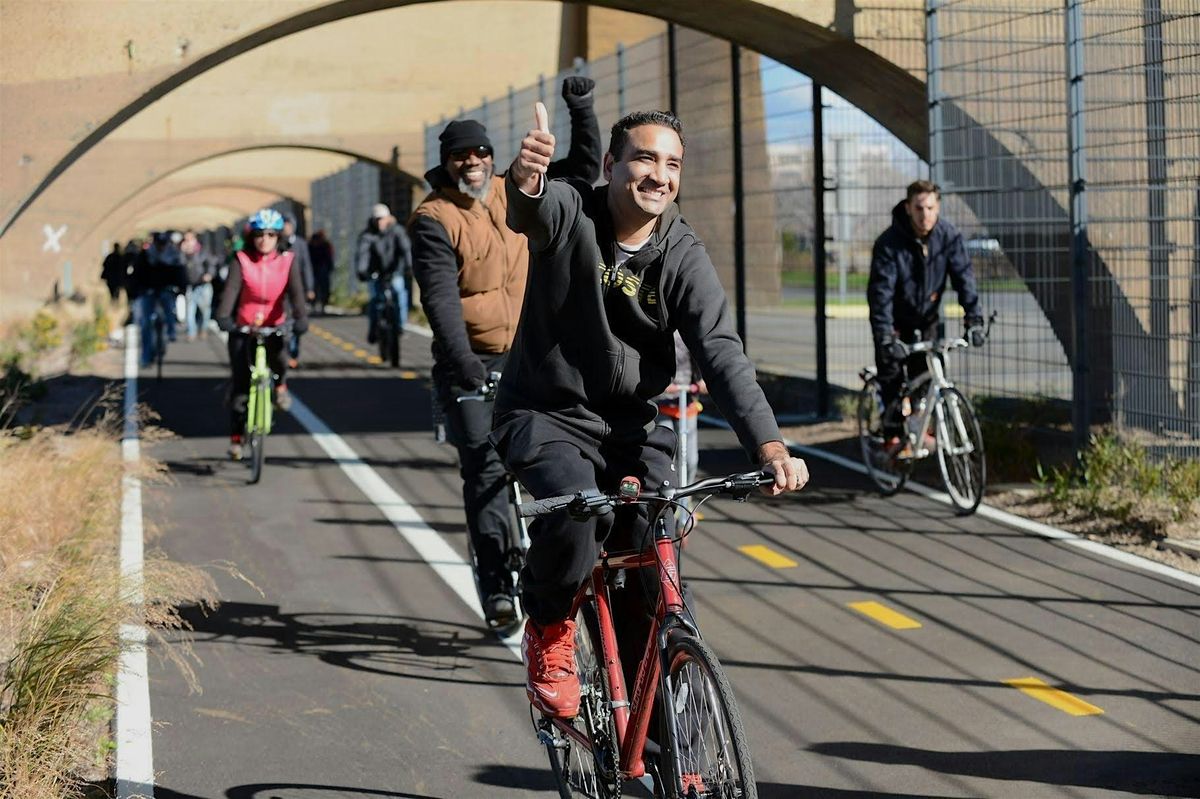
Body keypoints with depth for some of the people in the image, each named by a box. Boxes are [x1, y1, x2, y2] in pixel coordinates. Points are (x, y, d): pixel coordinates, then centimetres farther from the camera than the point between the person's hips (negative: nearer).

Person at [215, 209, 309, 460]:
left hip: (274, 326, 0)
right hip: (243, 328, 0)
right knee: (240, 384, -4)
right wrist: (223, 318, -39)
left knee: (278, 359, -30)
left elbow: (296, 292, -17)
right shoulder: (241, 261, -10)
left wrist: (301, 318, -35)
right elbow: (230, 291, -22)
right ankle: (236, 437, 7)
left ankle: (280, 386, 5)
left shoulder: (288, 261, -6)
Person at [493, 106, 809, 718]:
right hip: (547, 415, -2)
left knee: (656, 583, -9)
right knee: (574, 507, -33)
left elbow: (721, 353, -20)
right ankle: (549, 633, -3)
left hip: (632, 427, 3)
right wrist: (525, 178, -65)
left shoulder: (683, 256, -9)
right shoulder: (568, 213, -13)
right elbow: (528, 212, -38)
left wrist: (769, 445, -36)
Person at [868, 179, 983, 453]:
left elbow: (964, 278, -16)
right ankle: (894, 434, -4)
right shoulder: (889, 243, -25)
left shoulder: (949, 236, -14)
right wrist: (885, 336, -39)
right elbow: (880, 291, -30)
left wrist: (974, 320, -27)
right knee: (891, 374, -12)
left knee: (925, 375, 0)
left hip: (926, 317, 3)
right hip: (896, 320, -3)